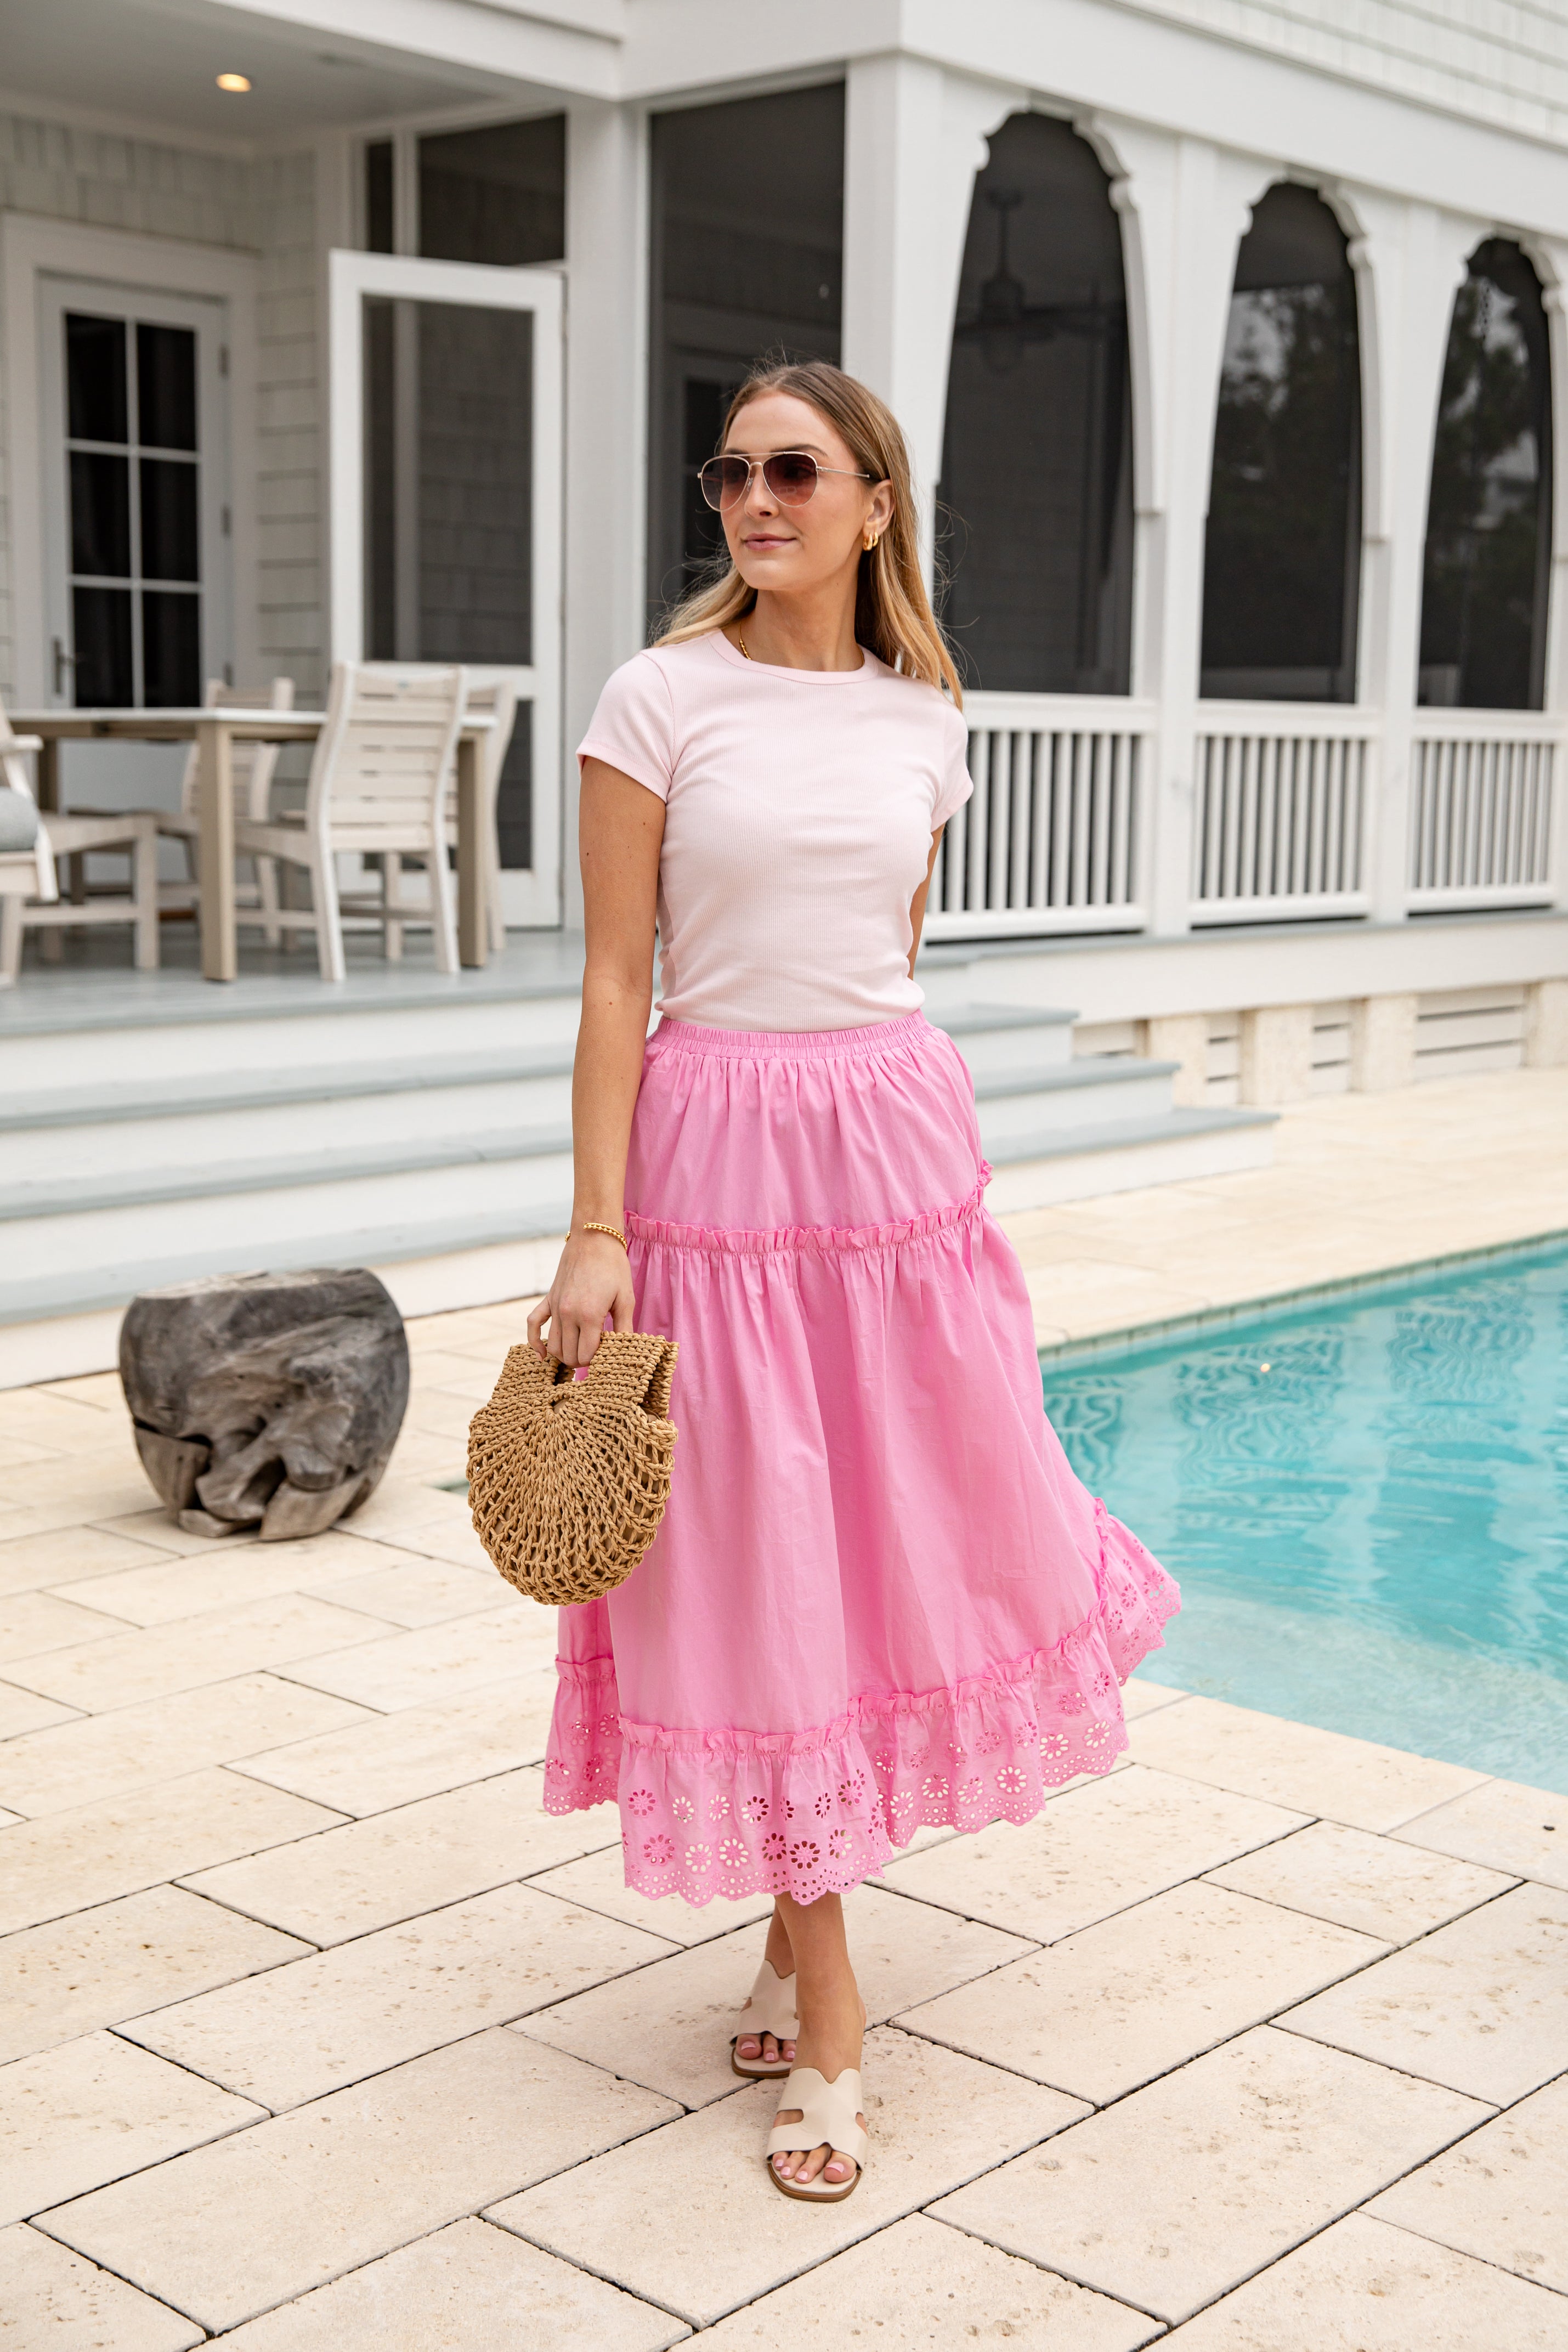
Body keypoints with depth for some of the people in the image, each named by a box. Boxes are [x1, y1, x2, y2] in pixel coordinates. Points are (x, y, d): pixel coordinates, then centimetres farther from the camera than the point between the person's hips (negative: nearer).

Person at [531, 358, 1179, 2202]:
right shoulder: (663, 699, -4)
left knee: (926, 1527, 8)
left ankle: (807, 1904, 34)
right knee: (761, 1571, 2)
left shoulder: (924, 720, 7)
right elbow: (615, 981, -6)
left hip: (901, 1147, 4)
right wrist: (596, 1233, -11)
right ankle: (824, 2008, 18)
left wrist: (919, 1154, 16)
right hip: (719, 1151, -4)